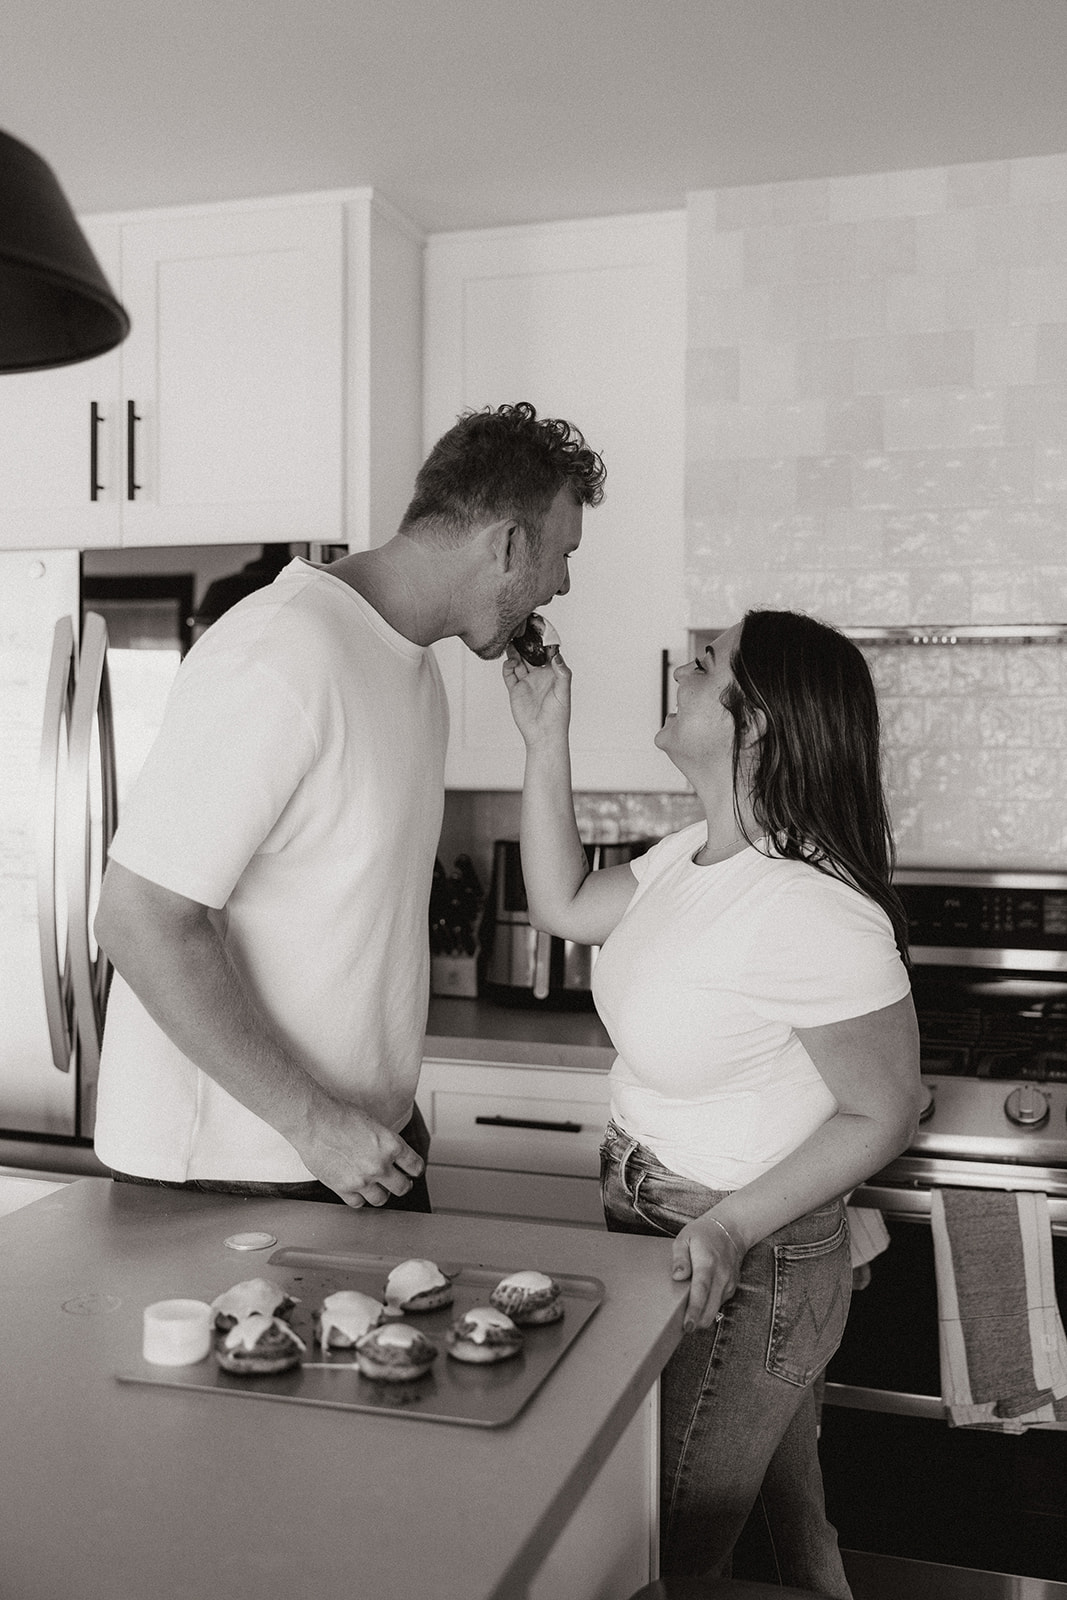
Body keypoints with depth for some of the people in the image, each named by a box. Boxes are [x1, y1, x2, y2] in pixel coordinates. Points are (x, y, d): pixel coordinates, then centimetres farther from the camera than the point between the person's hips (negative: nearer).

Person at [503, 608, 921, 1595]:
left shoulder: (812, 911, -29)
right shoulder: (694, 856, -1)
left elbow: (882, 1115, -21)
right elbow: (562, 905, 10)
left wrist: (732, 1228, -25)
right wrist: (545, 740, 4)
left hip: (739, 1266, -8)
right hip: (655, 1222, 8)